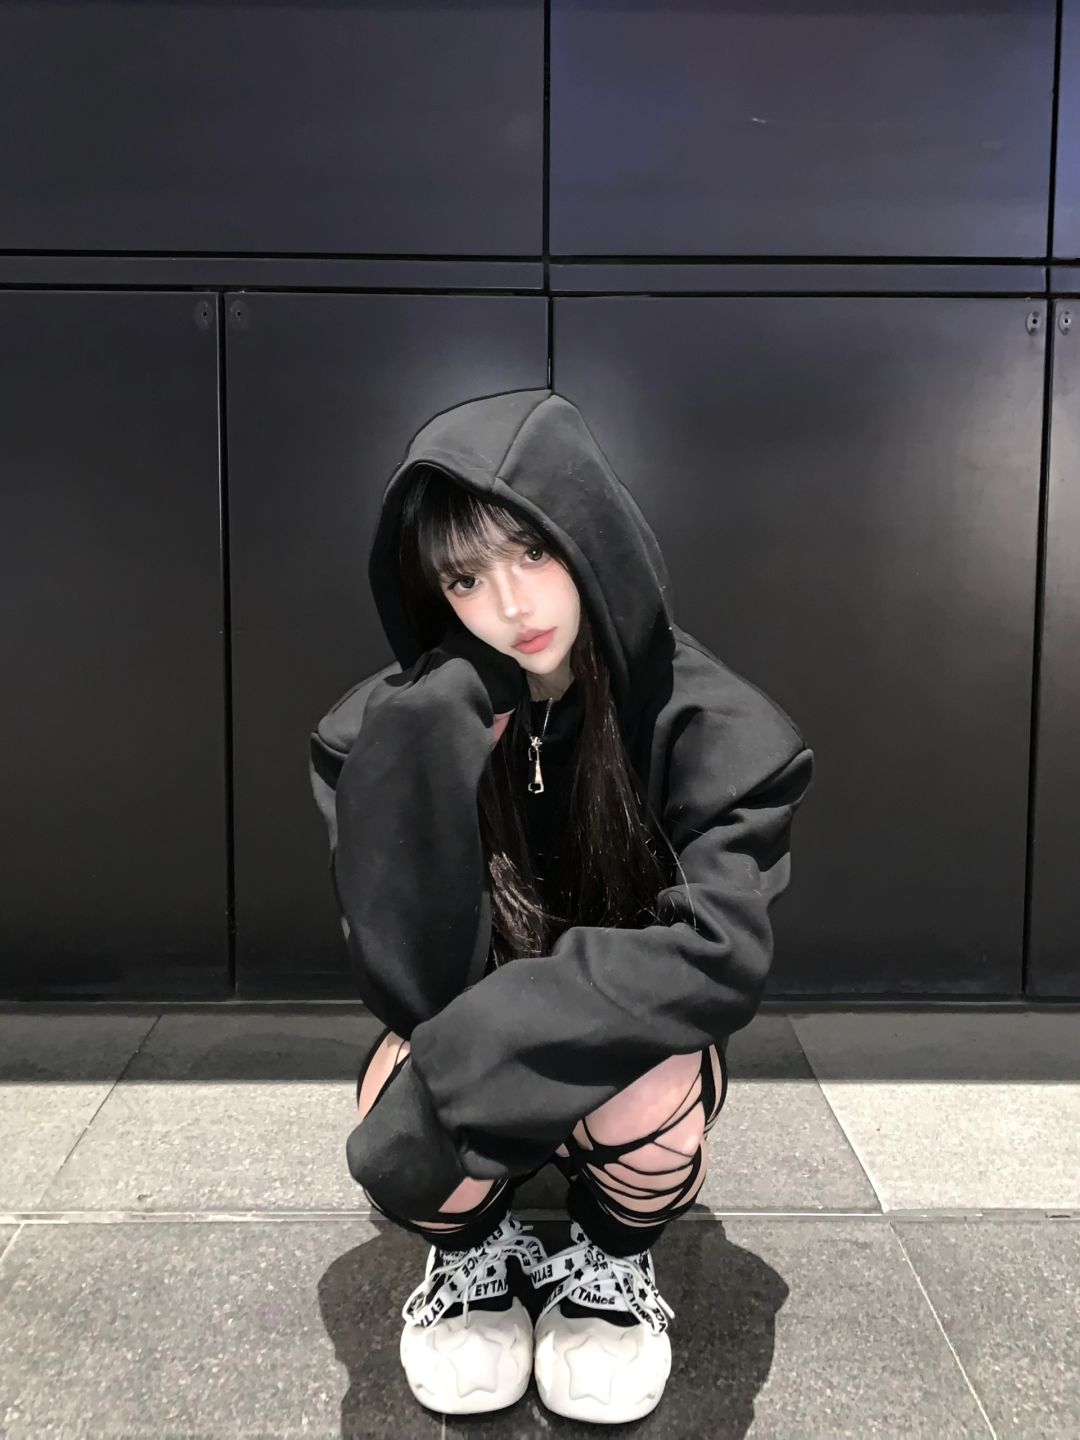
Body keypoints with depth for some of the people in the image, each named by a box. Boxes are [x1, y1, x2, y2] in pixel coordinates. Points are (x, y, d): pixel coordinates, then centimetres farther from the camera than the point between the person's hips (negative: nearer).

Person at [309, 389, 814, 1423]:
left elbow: (721, 954, -30)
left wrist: (463, 1060, -34)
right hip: (474, 1095, 1)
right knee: (404, 1115, -31)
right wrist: (431, 741, -36)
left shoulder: (702, 721, -21)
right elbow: (413, 984, -25)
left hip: (634, 1066, 0)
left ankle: (614, 1259, 4)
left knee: (649, 1077, -34)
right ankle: (467, 1250, 8)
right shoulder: (386, 729, -18)